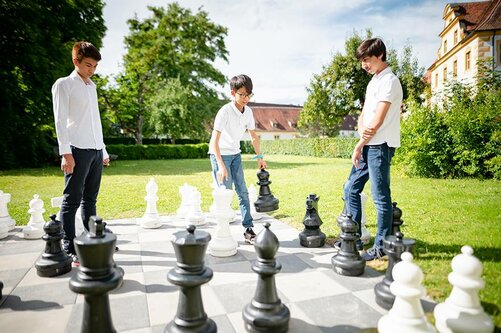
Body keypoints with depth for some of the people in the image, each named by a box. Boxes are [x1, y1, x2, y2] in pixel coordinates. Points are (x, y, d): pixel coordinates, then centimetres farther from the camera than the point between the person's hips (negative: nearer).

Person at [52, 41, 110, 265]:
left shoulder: (92, 87, 19)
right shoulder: (64, 84, 0)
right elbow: (60, 120, -7)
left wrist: (103, 150, 18)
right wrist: (65, 153, -15)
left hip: (96, 150, 7)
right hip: (77, 149, -6)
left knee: (90, 199, 11)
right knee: (72, 201, -4)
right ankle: (69, 250, 1)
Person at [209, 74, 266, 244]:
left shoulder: (248, 111, -2)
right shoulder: (225, 111, -22)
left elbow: (253, 136, 11)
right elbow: (214, 141, -25)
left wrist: (259, 157, 7)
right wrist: (221, 166, -30)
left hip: (235, 154, 6)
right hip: (220, 154, -6)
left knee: (243, 191, 4)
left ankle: (248, 230, 10)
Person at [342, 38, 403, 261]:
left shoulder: (389, 81, -10)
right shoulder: (373, 82, 19)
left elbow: (377, 122, -17)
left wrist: (359, 145, -7)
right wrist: (362, 130, -8)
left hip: (380, 146, -9)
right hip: (368, 145, 9)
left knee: (380, 197, -3)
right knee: (351, 189, 12)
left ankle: (381, 247, 8)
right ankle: (354, 236, 24)